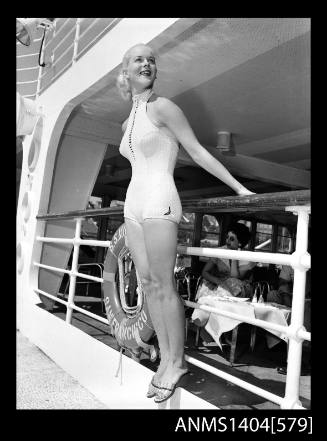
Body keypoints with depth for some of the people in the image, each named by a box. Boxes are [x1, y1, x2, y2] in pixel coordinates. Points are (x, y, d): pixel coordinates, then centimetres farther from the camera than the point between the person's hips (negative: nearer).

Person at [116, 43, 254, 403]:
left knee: (163, 285, -7)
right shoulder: (128, 122, 19)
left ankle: (176, 362, 6)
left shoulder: (162, 107, -2)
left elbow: (198, 152, -4)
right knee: (148, 284, 5)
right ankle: (165, 357, 14)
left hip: (158, 201, -8)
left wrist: (239, 188, -6)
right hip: (134, 204, 8)